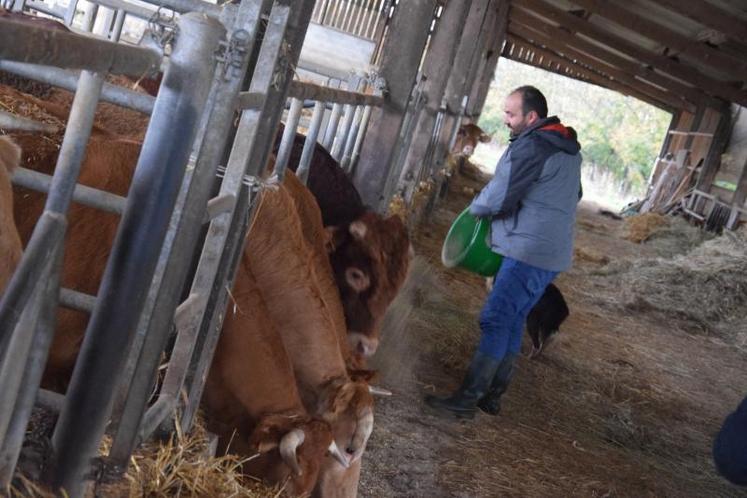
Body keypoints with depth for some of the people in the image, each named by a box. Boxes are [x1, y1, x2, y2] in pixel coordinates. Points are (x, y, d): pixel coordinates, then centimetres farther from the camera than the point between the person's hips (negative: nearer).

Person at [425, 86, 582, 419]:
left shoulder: (531, 147, -15)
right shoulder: (568, 148, 16)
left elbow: (497, 197, -15)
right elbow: (574, 195, 29)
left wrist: (474, 208, 5)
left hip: (529, 253, -10)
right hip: (554, 252, 10)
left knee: (495, 321, -8)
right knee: (513, 321, 14)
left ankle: (467, 400, -6)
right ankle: (492, 396, 19)